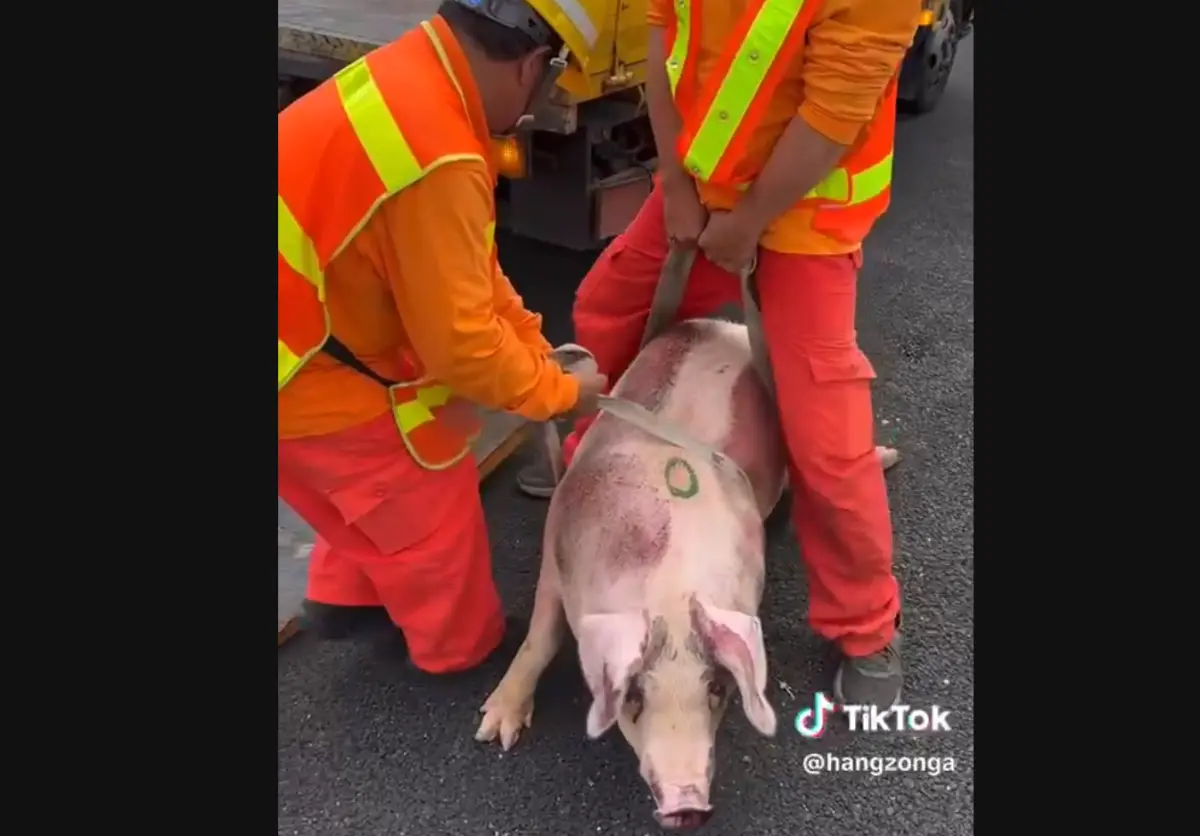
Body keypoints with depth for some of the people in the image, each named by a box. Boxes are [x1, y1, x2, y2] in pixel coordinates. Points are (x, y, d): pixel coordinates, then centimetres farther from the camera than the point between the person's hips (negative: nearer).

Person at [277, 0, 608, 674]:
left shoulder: (408, 78, -2)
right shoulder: (438, 158, -33)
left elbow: (468, 267, 4)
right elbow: (460, 342, -25)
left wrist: (535, 347, 4)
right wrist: (556, 392, -9)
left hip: (316, 342, 9)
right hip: (309, 377, -9)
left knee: (381, 482, 29)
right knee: (431, 507, 11)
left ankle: (346, 597, 50)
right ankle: (462, 646, 34)